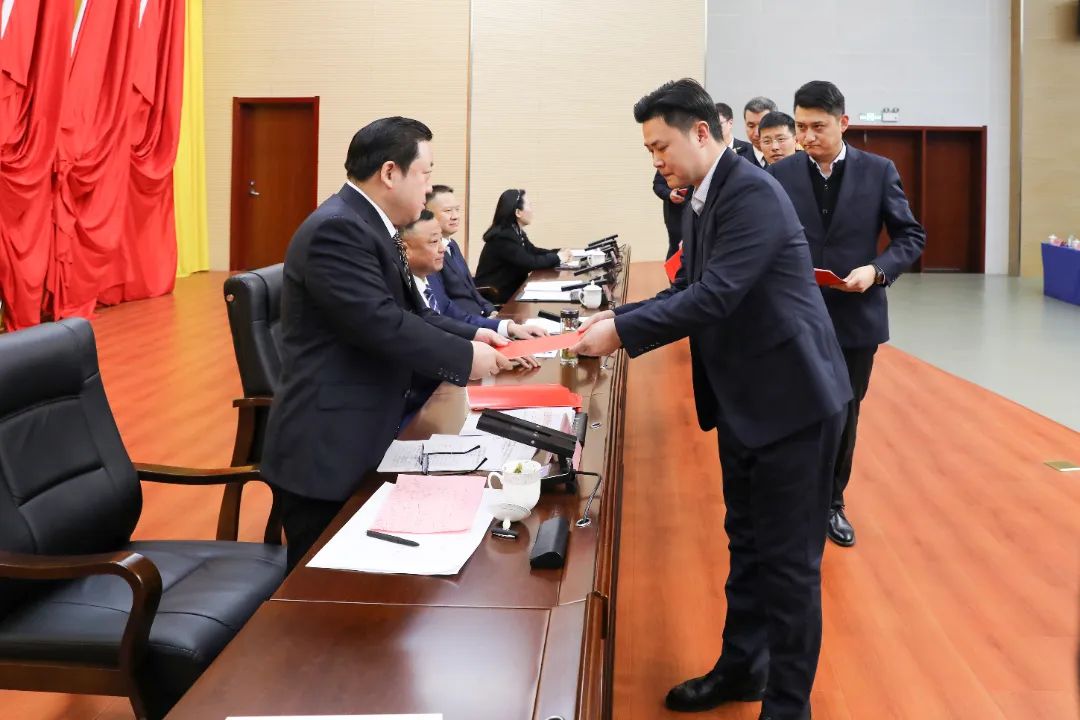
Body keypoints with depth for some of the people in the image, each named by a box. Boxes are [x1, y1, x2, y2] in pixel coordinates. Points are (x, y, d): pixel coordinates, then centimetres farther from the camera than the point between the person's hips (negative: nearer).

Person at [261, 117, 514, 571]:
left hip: (359, 442, 10)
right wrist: (465, 358, -15)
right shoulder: (337, 229, -20)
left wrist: (473, 335, 3)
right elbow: (383, 324, -26)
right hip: (325, 452, -10)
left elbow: (410, 313, 16)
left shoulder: (370, 226, 13)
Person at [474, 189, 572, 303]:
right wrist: (557, 258, -12)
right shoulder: (503, 236, -22)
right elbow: (529, 262, -25)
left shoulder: (517, 232, 7)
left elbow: (533, 251, 15)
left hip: (510, 289, 9)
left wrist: (559, 253, -2)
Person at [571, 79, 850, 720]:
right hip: (743, 401, 10)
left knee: (788, 557, 1)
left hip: (791, 398, -10)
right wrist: (617, 316, 2)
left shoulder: (753, 193, -20)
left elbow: (717, 294, -27)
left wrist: (623, 332, -23)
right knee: (747, 542, 20)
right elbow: (688, 289, 15)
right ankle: (741, 666, 36)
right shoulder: (704, 201, 10)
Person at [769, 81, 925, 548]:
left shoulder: (879, 171, -2)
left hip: (856, 318, 1)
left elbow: (911, 237, 1)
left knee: (844, 417, 13)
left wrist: (877, 270, -16)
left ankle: (832, 503, 31)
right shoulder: (781, 174, -1)